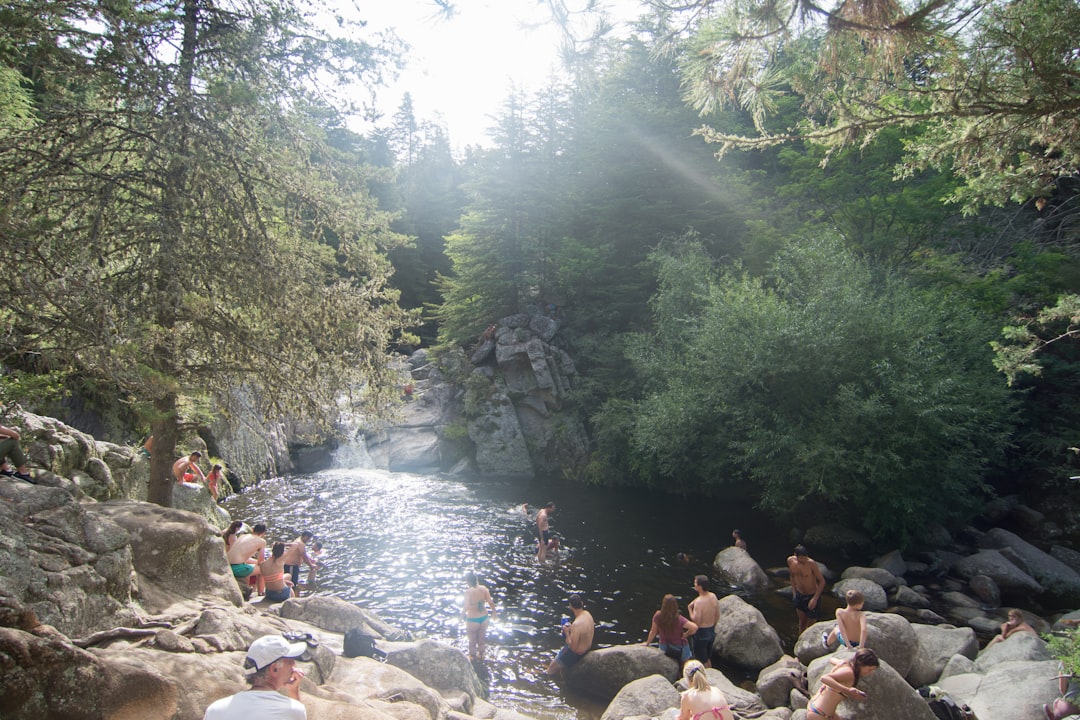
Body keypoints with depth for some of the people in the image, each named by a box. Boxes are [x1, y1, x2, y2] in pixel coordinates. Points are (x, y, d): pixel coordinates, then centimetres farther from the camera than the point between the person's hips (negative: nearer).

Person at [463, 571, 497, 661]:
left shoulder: (468, 592, -25)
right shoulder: (483, 588, -13)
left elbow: (466, 607, -32)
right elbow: (491, 602, -10)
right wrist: (493, 612, 7)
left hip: (472, 619, -4)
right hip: (484, 617, 4)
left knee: (472, 640, 21)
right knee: (482, 638, 26)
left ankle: (473, 657, 39)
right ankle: (481, 655, 44)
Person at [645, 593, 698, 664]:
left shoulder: (658, 616, -22)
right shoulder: (679, 619, -28)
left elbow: (653, 632, -9)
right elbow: (694, 627, -38)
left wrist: (647, 643, 8)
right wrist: (686, 634, -18)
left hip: (664, 647, 2)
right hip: (680, 648, -2)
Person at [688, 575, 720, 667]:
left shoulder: (699, 601, -29)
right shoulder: (713, 596, -6)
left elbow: (696, 621, -25)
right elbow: (717, 616, 5)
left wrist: (690, 609, -13)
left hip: (701, 633, -7)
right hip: (711, 631, 7)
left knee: (702, 661, 12)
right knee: (708, 658, 25)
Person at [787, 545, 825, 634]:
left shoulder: (811, 563, -27)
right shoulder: (790, 561, -11)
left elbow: (822, 581, -18)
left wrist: (815, 598, -21)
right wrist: (794, 592, 9)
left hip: (812, 596, -5)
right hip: (799, 595, 5)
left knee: (810, 624, 3)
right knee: (802, 621, 20)